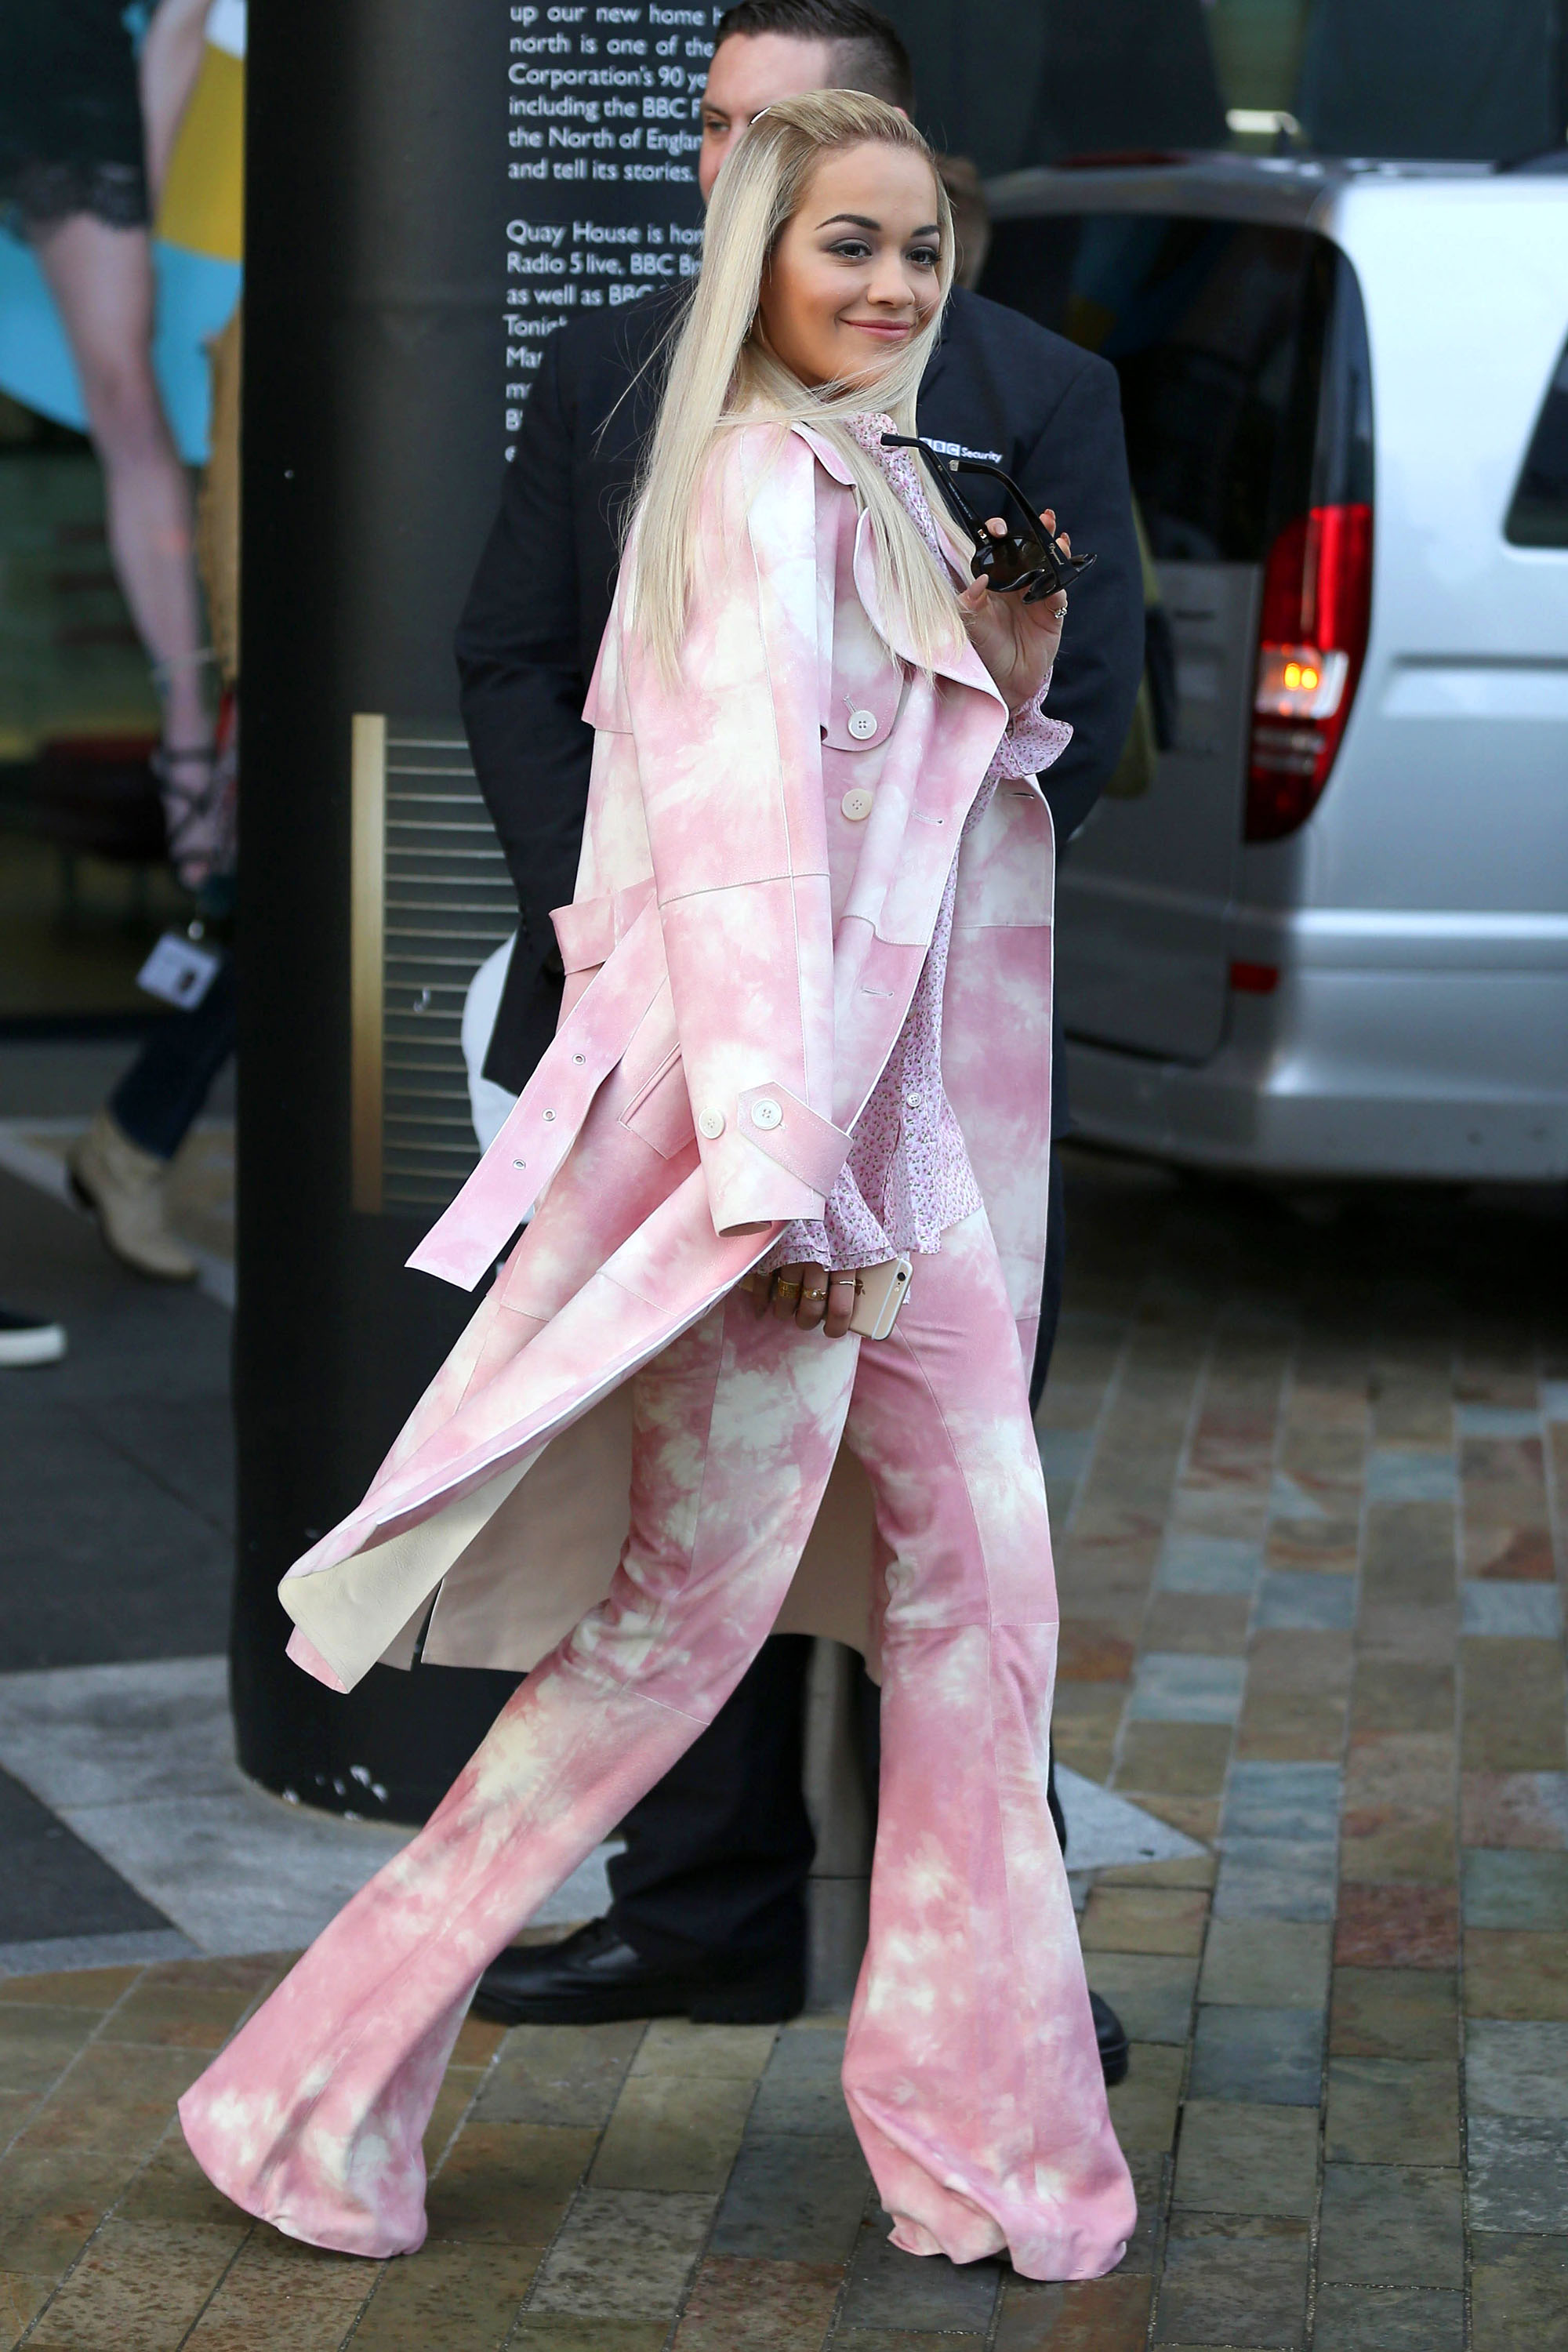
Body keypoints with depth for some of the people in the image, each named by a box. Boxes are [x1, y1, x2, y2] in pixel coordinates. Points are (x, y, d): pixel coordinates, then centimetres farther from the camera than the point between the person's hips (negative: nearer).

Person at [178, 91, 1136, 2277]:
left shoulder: (880, 489, 16)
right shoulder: (759, 480, -12)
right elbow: (745, 823, -19)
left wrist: (1016, 681, 3)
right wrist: (777, 1171, -24)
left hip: (895, 1107, 9)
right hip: (763, 1102, -9)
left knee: (983, 1566, 8)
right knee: (687, 1604, -3)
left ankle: (985, 2127, 17)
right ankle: (329, 2087, 8)